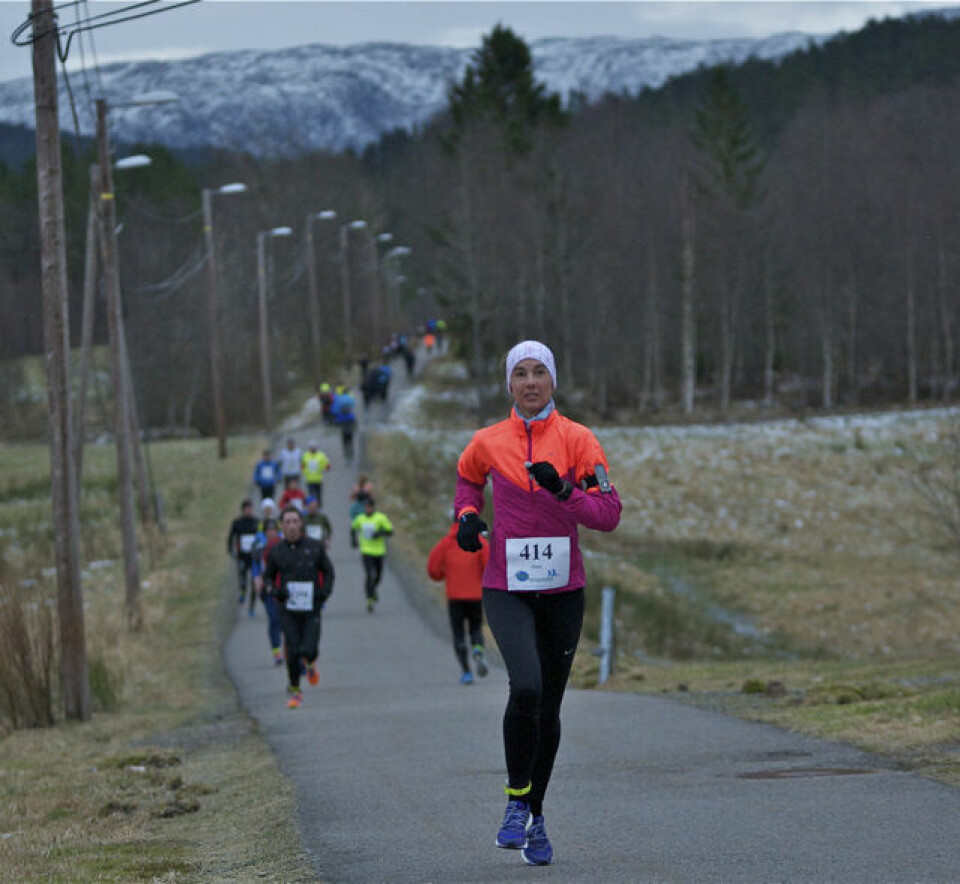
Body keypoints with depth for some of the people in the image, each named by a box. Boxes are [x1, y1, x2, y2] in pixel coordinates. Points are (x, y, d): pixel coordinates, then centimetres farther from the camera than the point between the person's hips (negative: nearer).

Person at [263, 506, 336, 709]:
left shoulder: (315, 547, -1)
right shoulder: (276, 551, 0)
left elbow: (328, 571, 11)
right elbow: (268, 576, 11)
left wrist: (325, 591, -6)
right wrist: (274, 590, -10)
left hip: (311, 609, 0)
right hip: (288, 610, 0)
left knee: (309, 651, -9)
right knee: (293, 652, -6)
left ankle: (310, 663, 29)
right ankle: (294, 691, 12)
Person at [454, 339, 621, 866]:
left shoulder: (577, 440, -2)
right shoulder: (487, 443, 1)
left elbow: (609, 514, -7)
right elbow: (467, 478, 24)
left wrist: (562, 491, -22)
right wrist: (467, 515, 4)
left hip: (562, 590, 1)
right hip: (506, 590, -1)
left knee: (548, 708, 8)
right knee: (526, 686, -24)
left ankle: (535, 817, 24)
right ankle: (516, 802, -9)